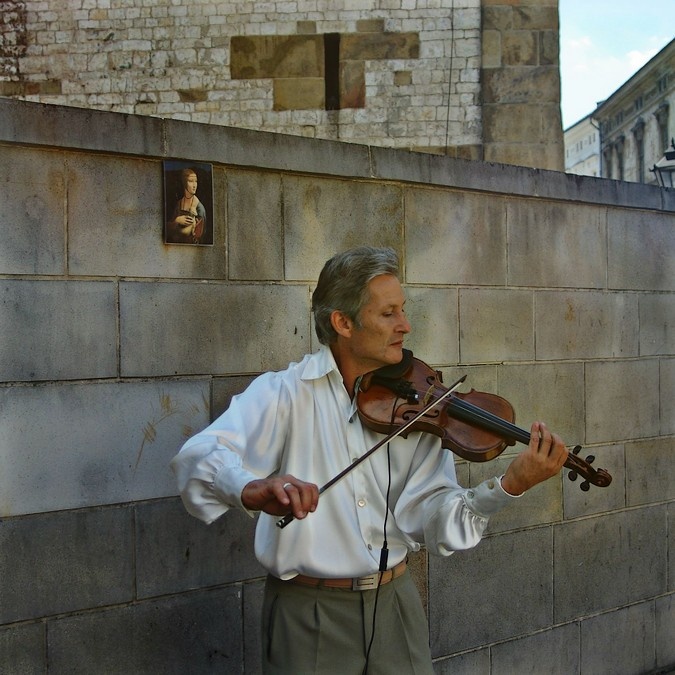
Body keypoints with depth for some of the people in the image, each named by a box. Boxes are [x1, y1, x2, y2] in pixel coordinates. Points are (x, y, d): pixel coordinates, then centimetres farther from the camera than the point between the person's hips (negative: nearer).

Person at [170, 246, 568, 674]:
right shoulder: (283, 394, -10)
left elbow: (432, 519, -9)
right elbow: (197, 458, -24)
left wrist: (509, 487, -24)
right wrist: (250, 488, -45)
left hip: (396, 605, 4)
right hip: (309, 611, -3)